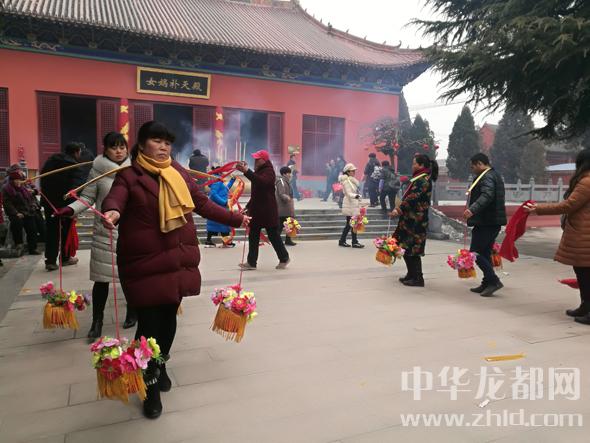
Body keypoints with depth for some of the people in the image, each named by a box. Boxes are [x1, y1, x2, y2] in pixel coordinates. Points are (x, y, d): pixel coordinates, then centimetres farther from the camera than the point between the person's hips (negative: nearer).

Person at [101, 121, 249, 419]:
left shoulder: (179, 172, 11)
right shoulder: (129, 175, -3)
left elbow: (203, 204, 17)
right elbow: (115, 197, -23)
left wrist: (236, 220, 19)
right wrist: (112, 212, -47)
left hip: (178, 259, 4)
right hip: (145, 263, -4)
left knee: (169, 317, 13)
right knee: (149, 321, -1)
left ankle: (161, 366, 40)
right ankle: (151, 385, 20)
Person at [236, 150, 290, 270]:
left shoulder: (269, 171, -12)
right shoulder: (259, 171, 17)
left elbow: (261, 181, -36)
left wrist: (247, 171, -43)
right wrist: (249, 206, 21)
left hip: (268, 211, -9)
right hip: (257, 210, 9)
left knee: (273, 235, 1)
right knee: (253, 236, 7)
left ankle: (284, 258, 17)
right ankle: (251, 262, 12)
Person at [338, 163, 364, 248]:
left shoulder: (352, 180, 17)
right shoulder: (346, 181, -12)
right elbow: (349, 193, -22)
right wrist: (355, 196, -41)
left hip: (354, 204, 10)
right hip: (350, 205, -10)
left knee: (349, 224, 11)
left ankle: (342, 241, 16)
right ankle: (354, 242, -3)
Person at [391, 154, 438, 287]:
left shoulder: (423, 180, -14)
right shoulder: (419, 179, 17)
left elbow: (413, 198, -22)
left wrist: (399, 210, -21)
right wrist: (400, 210, 13)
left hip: (416, 221, -10)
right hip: (411, 219, 10)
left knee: (413, 250, -5)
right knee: (409, 248, 13)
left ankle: (418, 279, 2)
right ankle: (411, 275, 23)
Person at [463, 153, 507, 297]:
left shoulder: (487, 177, -13)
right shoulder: (494, 175, 21)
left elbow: (486, 196, -30)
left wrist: (472, 209, -43)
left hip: (486, 222, -11)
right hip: (494, 221, 11)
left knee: (475, 252, -8)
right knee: (485, 252, 14)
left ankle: (493, 281, -8)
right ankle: (487, 284, 19)